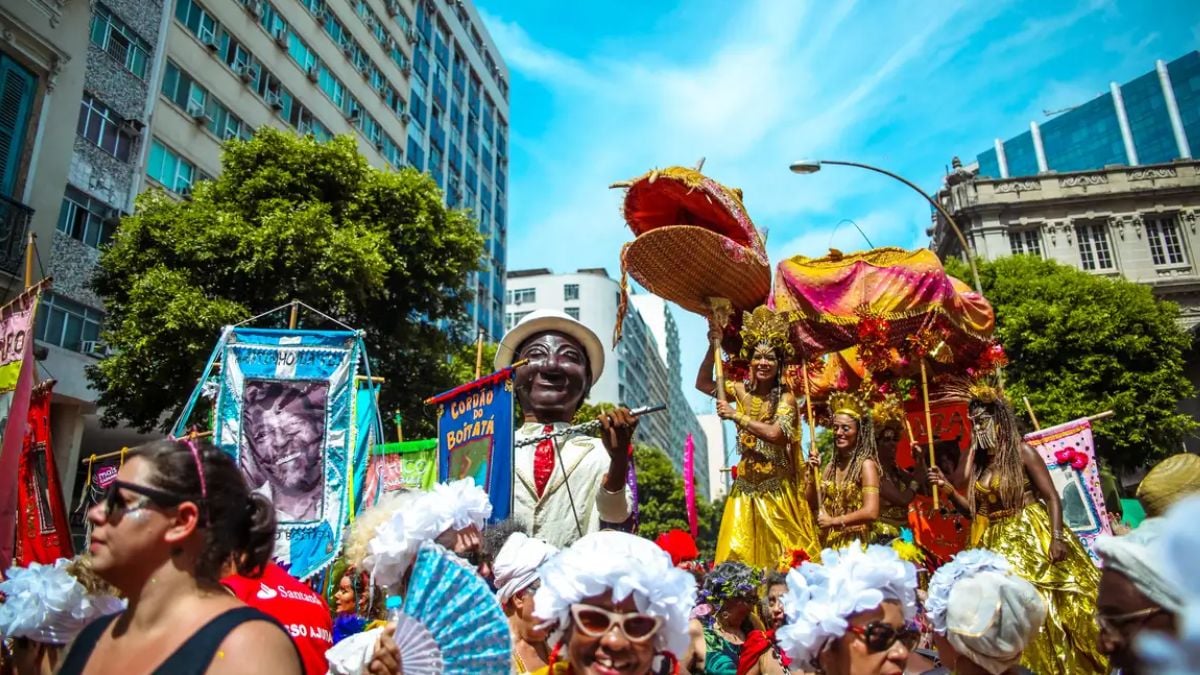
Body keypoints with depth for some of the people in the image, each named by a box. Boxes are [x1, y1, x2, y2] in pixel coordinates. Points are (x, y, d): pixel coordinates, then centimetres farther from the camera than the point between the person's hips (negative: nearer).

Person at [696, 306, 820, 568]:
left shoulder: (786, 398, -9)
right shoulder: (742, 390, 3)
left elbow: (774, 433, -24)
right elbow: (702, 383, 10)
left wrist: (735, 415, -18)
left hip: (776, 487, -4)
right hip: (746, 484, 4)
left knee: (782, 553, 1)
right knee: (739, 554, 5)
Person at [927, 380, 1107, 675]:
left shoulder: (1022, 453, -7)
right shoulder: (975, 461, 7)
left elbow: (1052, 498, -10)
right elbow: (974, 508, 10)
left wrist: (1056, 538, -20)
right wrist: (948, 489, -5)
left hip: (1031, 539, -5)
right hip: (996, 545, 5)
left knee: (1048, 610, -2)